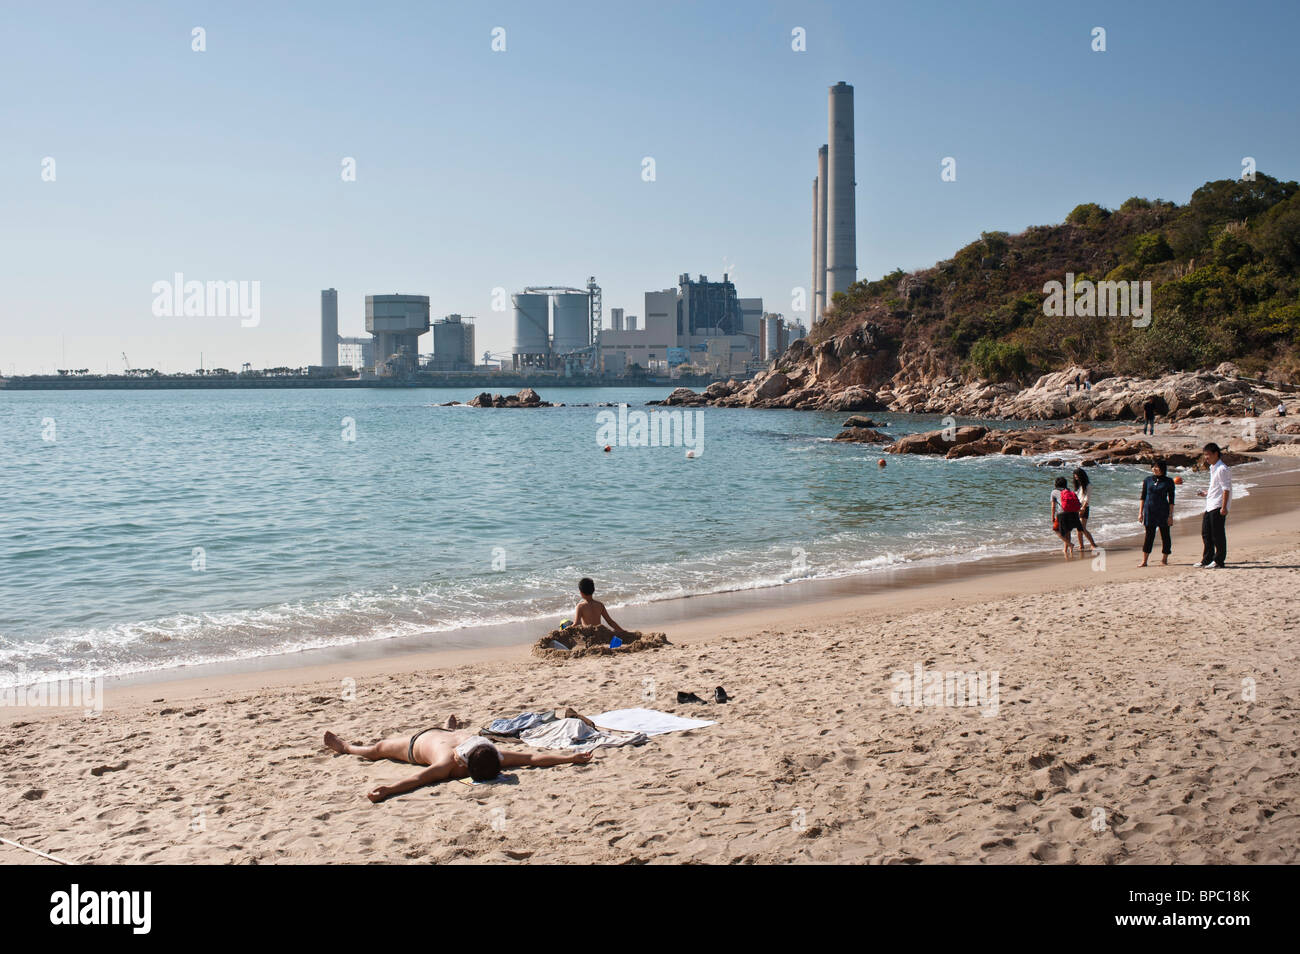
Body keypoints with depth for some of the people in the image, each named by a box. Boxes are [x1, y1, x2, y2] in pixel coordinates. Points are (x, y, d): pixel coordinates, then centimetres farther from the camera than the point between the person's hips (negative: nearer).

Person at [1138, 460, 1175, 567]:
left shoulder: (1168, 482, 0)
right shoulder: (1148, 480, 6)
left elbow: (1171, 500, 0)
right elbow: (1142, 497, 9)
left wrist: (1171, 516, -5)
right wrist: (1140, 512, 4)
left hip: (1163, 512, -1)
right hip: (1149, 511, 2)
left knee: (1165, 536, 3)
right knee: (1149, 536, 3)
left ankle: (1164, 560, 14)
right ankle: (1144, 561, 6)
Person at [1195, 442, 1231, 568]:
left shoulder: (1222, 469, -13)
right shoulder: (1213, 468, 17)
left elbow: (1226, 489, -17)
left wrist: (1223, 507, -21)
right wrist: (1206, 493, 20)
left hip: (1218, 507, -10)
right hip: (1210, 506, 10)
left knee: (1218, 534, -4)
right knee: (1205, 533, 12)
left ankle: (1219, 561, 2)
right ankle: (1207, 560, 19)